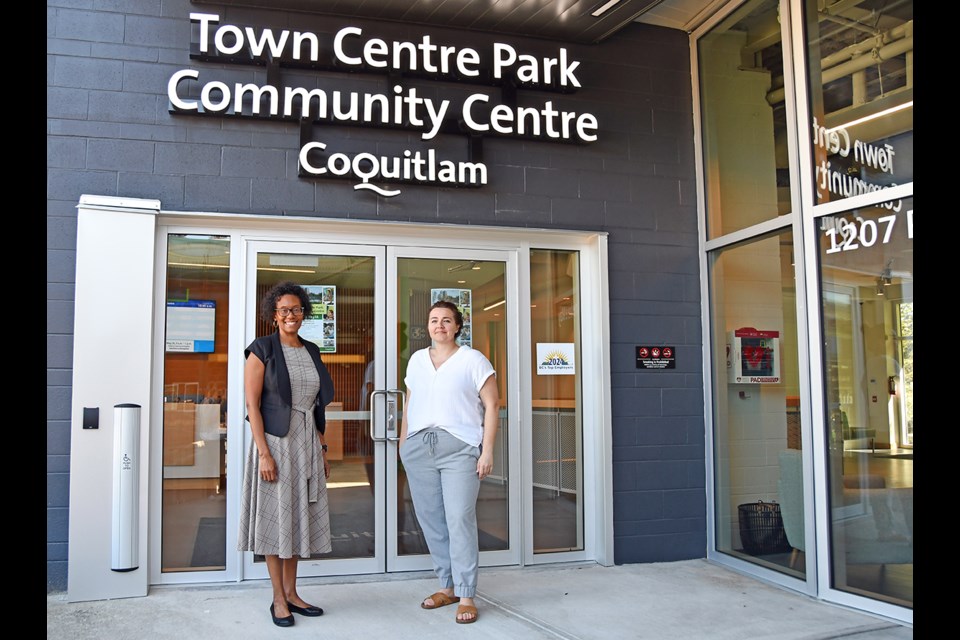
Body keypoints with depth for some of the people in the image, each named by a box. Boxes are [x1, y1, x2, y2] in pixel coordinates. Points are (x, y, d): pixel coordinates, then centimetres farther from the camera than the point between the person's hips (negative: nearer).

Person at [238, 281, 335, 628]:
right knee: (276, 515, 1)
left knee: (299, 515, 11)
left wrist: (322, 449, 11)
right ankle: (278, 599, 12)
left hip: (307, 443, 6)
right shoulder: (262, 349, -5)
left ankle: (291, 592, 23)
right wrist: (264, 453, -17)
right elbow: (252, 404, -10)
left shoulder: (312, 351, 12)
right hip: (275, 441, -6)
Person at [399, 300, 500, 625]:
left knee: (460, 520, -9)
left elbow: (491, 405, -1)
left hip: (460, 447, -5)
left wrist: (487, 451, -7)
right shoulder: (417, 359, 16)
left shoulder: (473, 359, 2)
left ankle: (466, 596, -1)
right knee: (430, 519, 6)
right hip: (418, 447, 5)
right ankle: (447, 586, 20)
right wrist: (403, 442, 13)